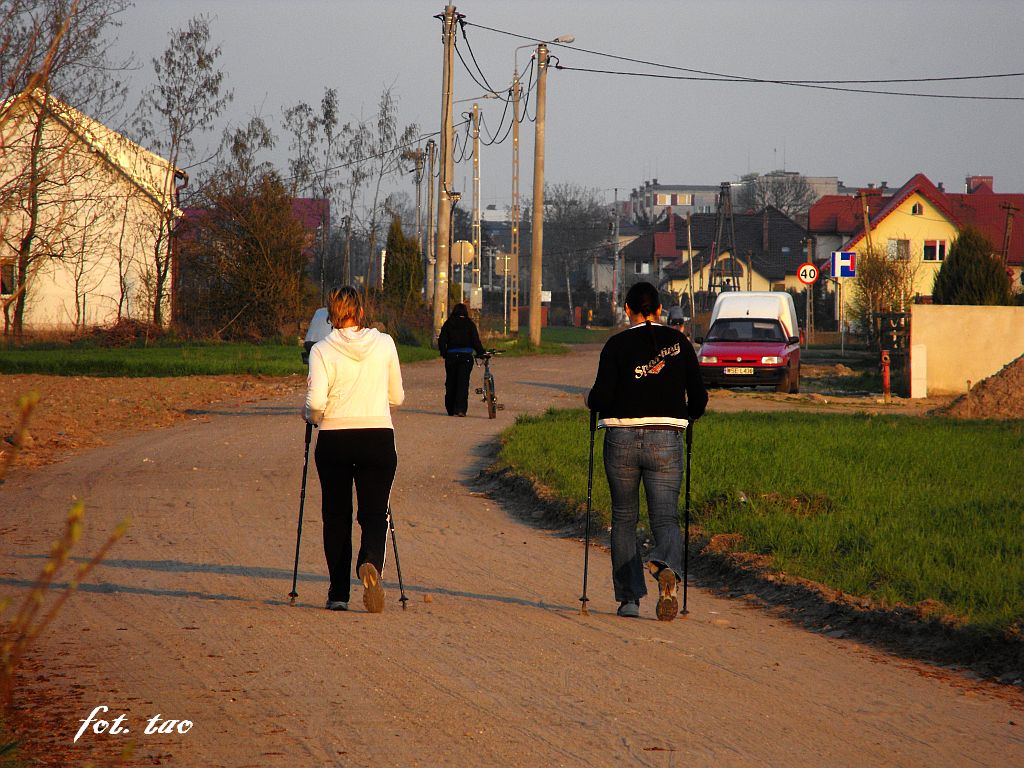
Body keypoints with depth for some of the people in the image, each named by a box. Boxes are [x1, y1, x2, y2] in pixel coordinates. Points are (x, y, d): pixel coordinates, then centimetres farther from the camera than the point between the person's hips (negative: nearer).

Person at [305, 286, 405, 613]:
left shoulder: (322, 350, -4)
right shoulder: (384, 344, 2)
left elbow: (316, 401, -14)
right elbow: (396, 397, 11)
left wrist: (311, 416, 8)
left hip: (334, 439, 0)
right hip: (378, 438, 1)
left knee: (336, 516, 12)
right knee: (374, 514, 3)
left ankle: (338, 592, 13)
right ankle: (371, 564, -29)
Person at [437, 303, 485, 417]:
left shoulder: (448, 324, 4)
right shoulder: (469, 324, -1)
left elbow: (442, 340, 2)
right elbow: (476, 341, -4)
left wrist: (444, 353, 13)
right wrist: (481, 353, 6)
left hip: (451, 356, 2)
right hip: (466, 356, -2)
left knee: (451, 383, 12)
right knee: (463, 383, -3)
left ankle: (450, 409, 17)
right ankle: (461, 408, -14)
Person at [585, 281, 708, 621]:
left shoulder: (617, 345, -2)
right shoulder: (679, 342, 5)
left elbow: (601, 395, -11)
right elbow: (699, 397, 5)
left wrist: (591, 400, 11)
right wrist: (684, 419, 25)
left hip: (622, 440, -1)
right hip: (666, 440, 1)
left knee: (623, 519, 13)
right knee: (666, 519, 0)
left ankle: (629, 598, 10)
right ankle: (667, 567, -33)